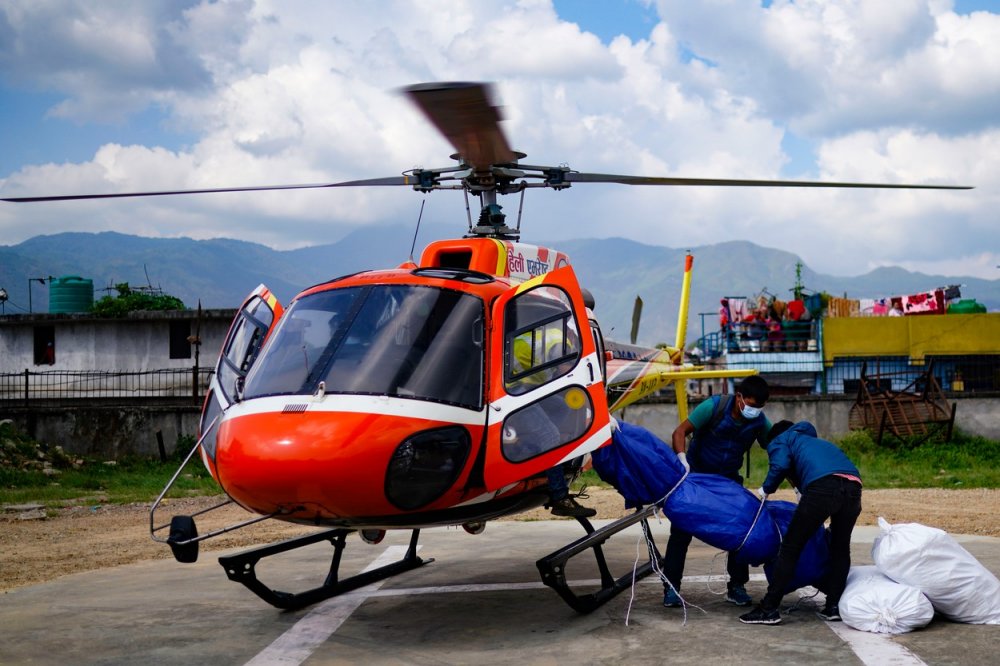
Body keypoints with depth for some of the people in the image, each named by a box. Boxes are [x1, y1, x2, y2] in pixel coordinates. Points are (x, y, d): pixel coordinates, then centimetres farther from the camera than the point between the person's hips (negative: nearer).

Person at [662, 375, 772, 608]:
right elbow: (680, 432, -23)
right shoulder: (715, 406, -23)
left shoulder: (759, 421, -13)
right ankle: (671, 587, 3)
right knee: (682, 529, -5)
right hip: (696, 474, -3)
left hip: (728, 478, 3)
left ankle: (736, 586, 11)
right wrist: (682, 460, -40)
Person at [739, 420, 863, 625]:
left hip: (823, 485, -6)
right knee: (840, 548, 23)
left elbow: (780, 465, 3)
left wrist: (765, 490, 19)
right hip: (853, 486, 6)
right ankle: (833, 606, 22)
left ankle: (769, 609, 2)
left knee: (790, 547, 2)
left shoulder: (779, 441, 25)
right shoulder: (817, 441, 43)